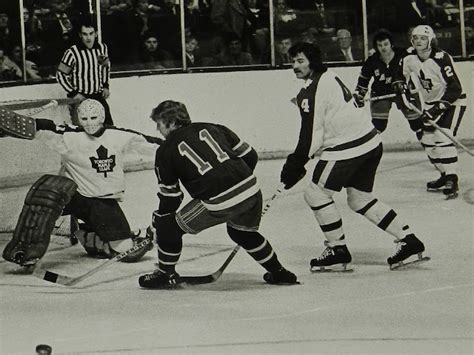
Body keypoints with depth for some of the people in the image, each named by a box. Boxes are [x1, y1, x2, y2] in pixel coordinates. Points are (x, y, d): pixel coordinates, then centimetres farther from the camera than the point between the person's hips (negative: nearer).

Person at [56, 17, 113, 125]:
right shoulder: (72, 52, -16)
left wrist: (105, 86, 13)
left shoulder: (102, 48, 0)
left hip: (98, 96, 5)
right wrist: (73, 93, -12)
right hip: (79, 98, -5)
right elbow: (60, 75, -8)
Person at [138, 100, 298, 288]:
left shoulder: (166, 151, 10)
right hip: (251, 189, 6)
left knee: (170, 225, 14)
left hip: (217, 203, -6)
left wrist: (158, 219, 28)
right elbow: (250, 156, 19)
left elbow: (170, 196, 12)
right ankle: (279, 273, 39)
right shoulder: (211, 128, 20)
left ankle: (166, 274, 23)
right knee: (242, 231, 33)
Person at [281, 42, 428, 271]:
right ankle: (408, 241, 15)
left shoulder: (312, 91, -13)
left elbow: (311, 134, -16)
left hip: (348, 149, -10)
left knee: (316, 194, -1)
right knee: (360, 199, 18)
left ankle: (338, 251, 4)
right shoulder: (329, 78, 18)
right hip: (370, 142, 10)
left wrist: (295, 166, -10)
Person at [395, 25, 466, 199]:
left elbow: (455, 88, -30)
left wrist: (439, 107, -35)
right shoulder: (409, 57, -8)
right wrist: (400, 86, -5)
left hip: (453, 100, -8)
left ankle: (452, 179, -17)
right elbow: (401, 73, 14)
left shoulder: (441, 59, -29)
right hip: (432, 102, 8)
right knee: (428, 139, 5)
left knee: (443, 138, -21)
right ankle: (445, 175, 19)